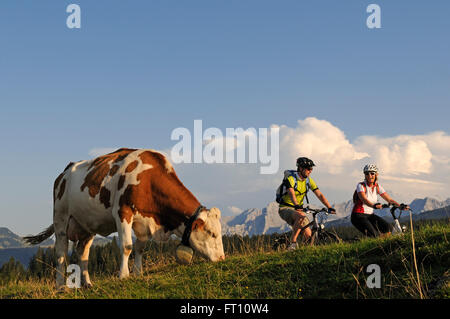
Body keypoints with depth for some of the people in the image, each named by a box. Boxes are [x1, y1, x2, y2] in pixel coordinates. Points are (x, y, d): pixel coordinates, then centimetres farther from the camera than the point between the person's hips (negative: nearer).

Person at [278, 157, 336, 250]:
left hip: (298, 209, 6)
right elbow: (291, 194, -35)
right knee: (301, 216, -37)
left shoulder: (309, 181, 0)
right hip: (285, 208, -6)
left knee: (308, 235, -9)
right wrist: (297, 206, -54)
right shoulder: (291, 179, -19)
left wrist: (329, 207, -18)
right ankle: (293, 243, -26)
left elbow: (320, 195, -5)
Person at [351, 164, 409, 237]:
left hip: (370, 215, 6)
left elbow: (389, 199, 2)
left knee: (388, 228, -15)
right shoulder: (361, 186, -13)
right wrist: (374, 206, -51)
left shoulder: (377, 187, 5)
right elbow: (364, 199, -31)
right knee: (373, 235, -27)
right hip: (358, 216, -6)